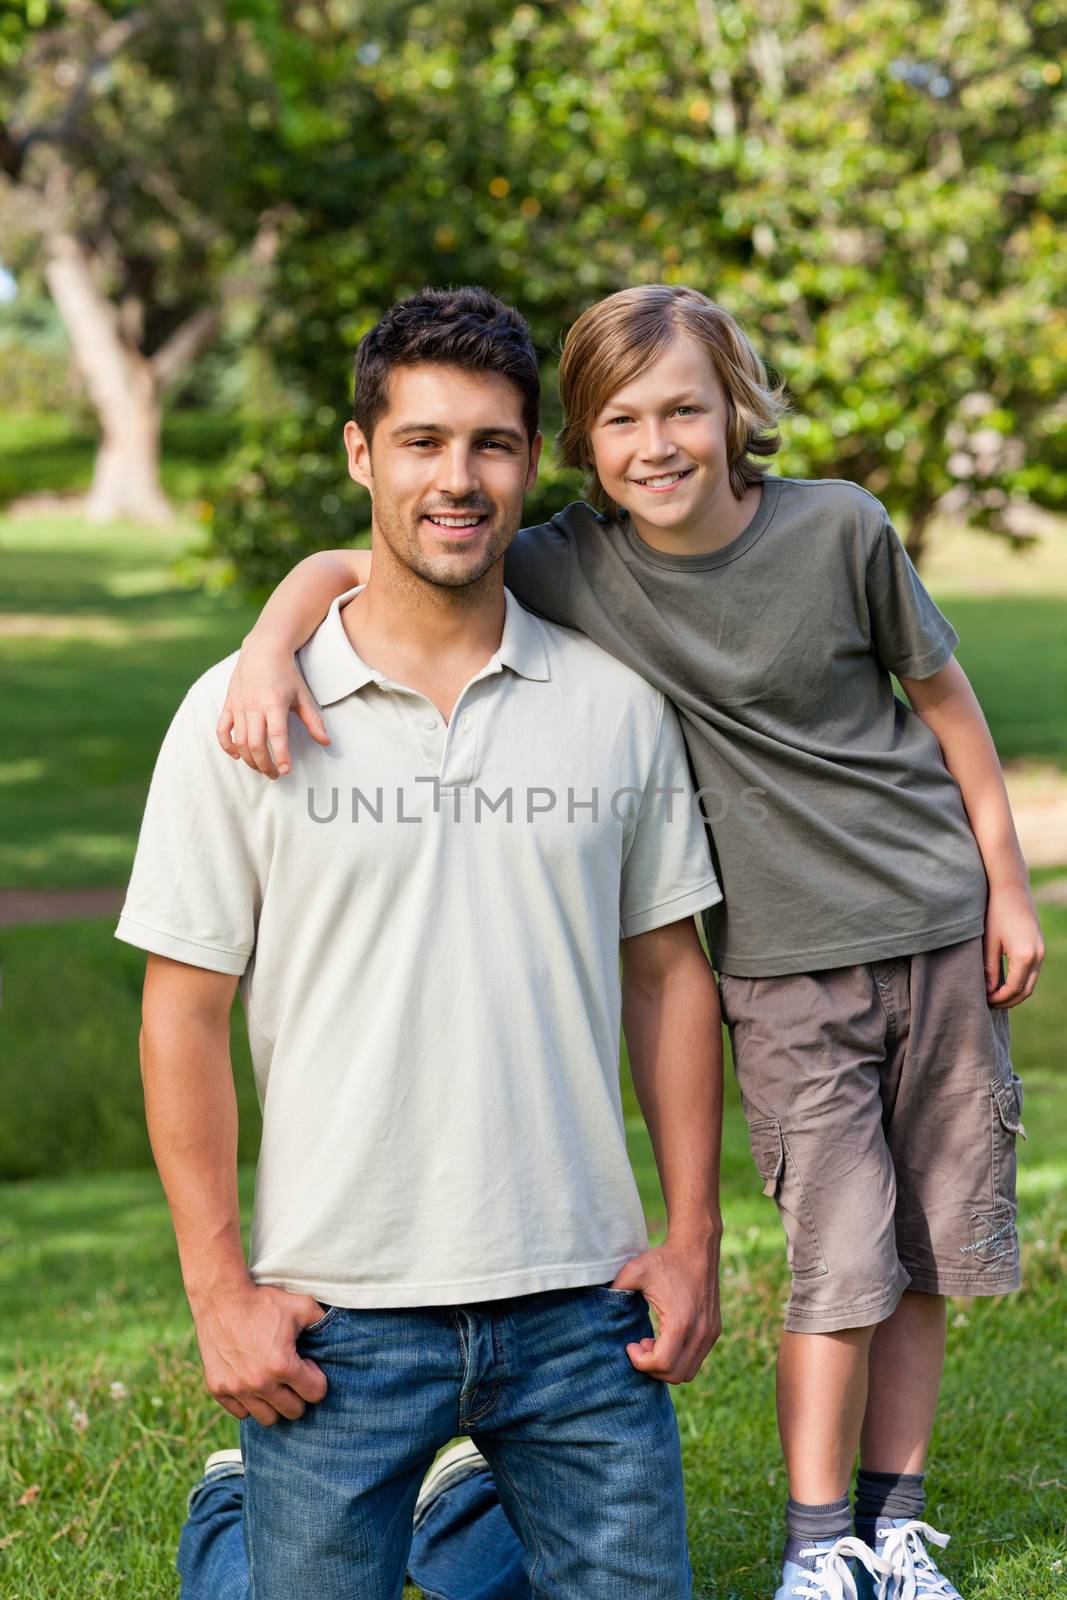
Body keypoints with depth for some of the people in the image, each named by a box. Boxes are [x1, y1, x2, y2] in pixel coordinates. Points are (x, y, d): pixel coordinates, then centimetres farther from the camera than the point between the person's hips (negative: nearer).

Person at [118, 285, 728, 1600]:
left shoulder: (617, 703, 4)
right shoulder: (242, 715, -3)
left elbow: (666, 972, 10)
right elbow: (184, 1010, -2)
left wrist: (692, 1242, 5)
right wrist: (219, 1291, -6)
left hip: (577, 1304, 3)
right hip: (340, 1312, -2)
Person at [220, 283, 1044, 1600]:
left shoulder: (838, 529, -10)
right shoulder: (569, 571, -10)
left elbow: (940, 692, 3)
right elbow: (354, 566, -11)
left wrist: (1007, 884, 7)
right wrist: (271, 644, -33)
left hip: (936, 933, 1)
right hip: (785, 969, -1)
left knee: (925, 1255, 7)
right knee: (842, 1262, -6)